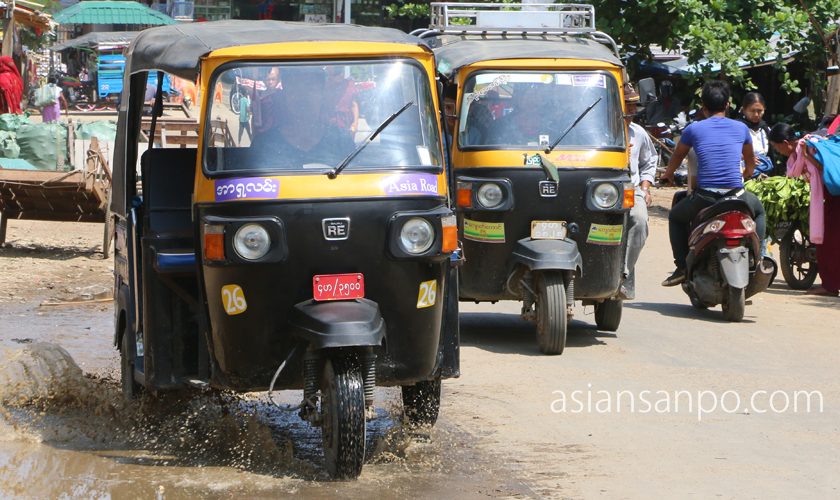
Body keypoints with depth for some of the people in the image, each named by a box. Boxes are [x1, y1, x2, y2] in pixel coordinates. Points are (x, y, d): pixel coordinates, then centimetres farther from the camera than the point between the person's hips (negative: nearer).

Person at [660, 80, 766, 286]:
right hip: (736, 196, 2)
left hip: (704, 197, -1)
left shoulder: (694, 129, 5)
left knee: (675, 217, 28)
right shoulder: (741, 128, 9)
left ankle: (682, 267, 15)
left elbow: (677, 156, 25)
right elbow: (751, 160, 29)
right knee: (759, 210, 35)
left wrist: (667, 175, 48)